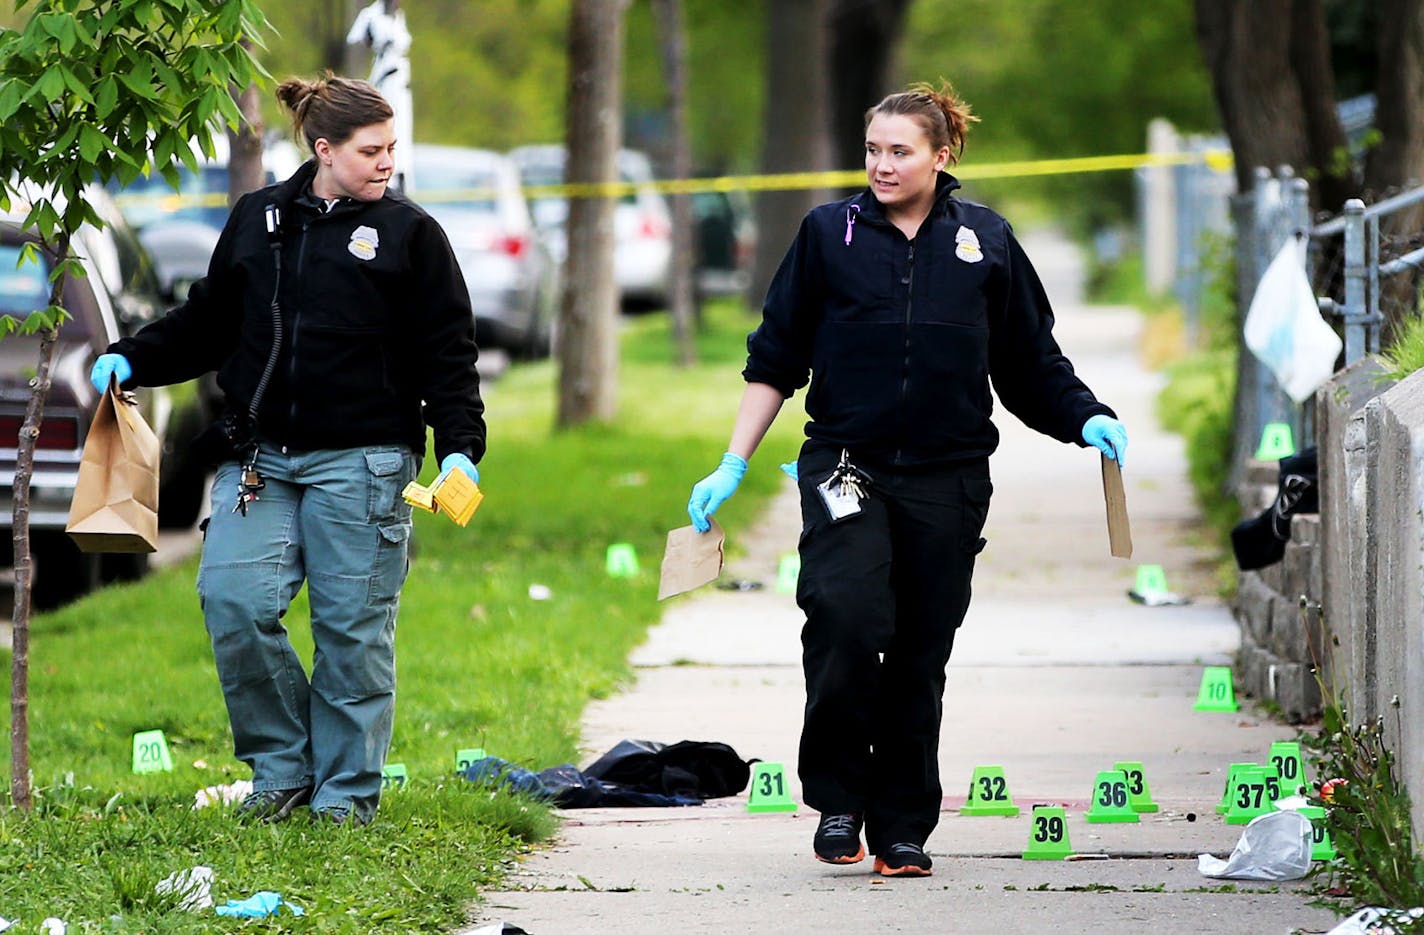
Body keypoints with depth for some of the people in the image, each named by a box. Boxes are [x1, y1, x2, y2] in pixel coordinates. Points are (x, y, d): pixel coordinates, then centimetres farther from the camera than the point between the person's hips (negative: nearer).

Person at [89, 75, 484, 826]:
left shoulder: (408, 235, 4)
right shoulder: (257, 221, 12)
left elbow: (448, 353, 2)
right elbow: (206, 325, 21)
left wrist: (459, 448, -9)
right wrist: (130, 361, 7)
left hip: (361, 465, -3)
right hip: (259, 457, 3)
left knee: (352, 625, 0)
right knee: (233, 602, -10)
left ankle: (347, 790, 13)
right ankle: (283, 768, 6)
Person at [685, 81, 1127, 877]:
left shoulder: (987, 242, 8)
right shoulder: (830, 234, 5)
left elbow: (1033, 364, 14)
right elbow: (775, 361, 10)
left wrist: (1089, 420, -4)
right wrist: (733, 466, 5)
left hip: (946, 482, 1)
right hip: (846, 469, -1)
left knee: (919, 657, 3)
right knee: (846, 619, -22)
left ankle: (903, 827, 14)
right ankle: (839, 797, -7)